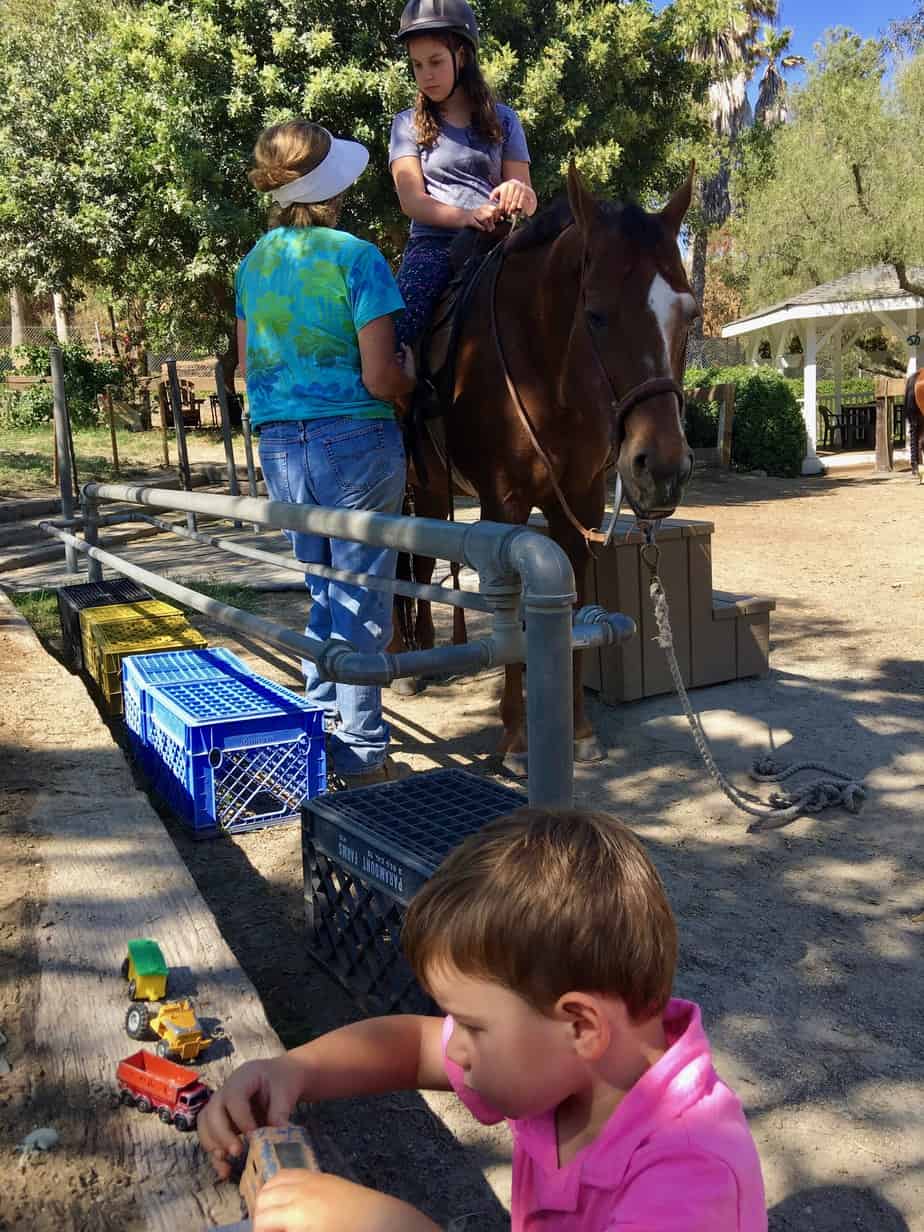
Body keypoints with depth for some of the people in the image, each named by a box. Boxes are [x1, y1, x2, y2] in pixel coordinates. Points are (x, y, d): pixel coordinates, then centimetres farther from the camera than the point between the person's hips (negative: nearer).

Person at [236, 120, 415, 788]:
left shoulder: (254, 262, 9)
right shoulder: (357, 258, -11)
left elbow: (248, 366, 15)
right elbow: (381, 380, -15)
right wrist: (410, 371, 5)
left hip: (279, 446, 6)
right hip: (355, 441, -6)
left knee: (321, 595, 20)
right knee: (361, 605, 4)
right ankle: (361, 753, 12)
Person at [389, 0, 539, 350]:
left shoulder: (502, 120, 16)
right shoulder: (408, 124, 14)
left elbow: (528, 200, 11)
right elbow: (412, 200, 0)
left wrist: (520, 194, -16)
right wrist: (466, 216, -19)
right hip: (433, 245, -1)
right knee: (402, 324, -31)